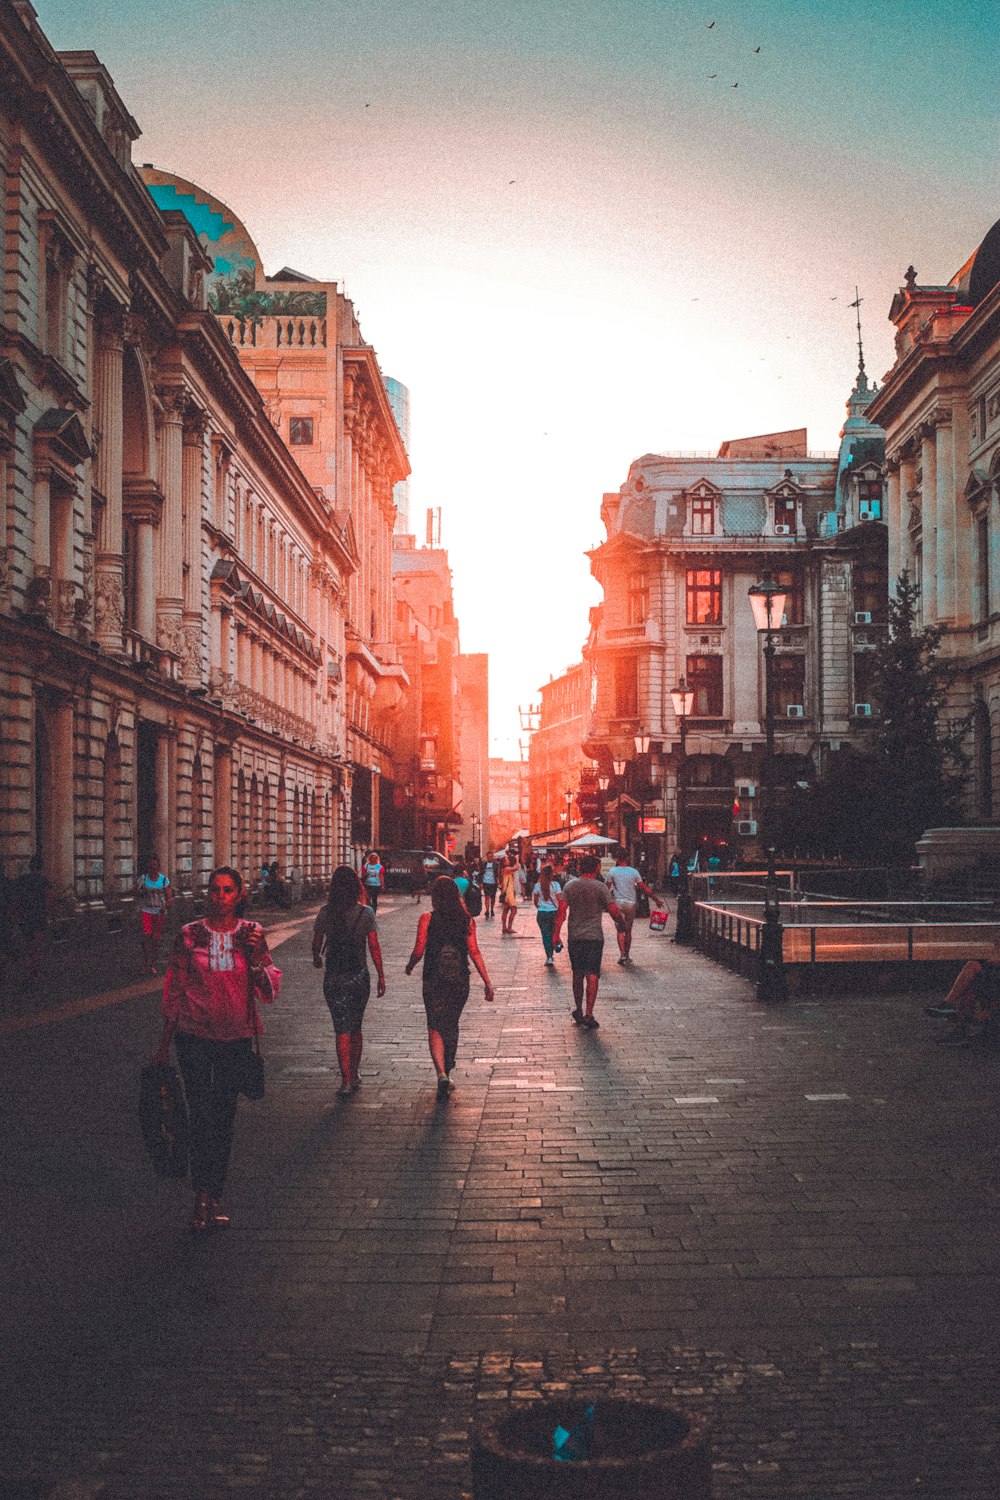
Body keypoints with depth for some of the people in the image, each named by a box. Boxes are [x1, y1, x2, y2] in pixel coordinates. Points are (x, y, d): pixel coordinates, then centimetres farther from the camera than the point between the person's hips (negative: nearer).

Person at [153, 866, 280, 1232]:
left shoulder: (252, 934, 1)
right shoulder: (190, 935, -1)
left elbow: (270, 992, -1)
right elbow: (174, 992, 5)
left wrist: (255, 956, -18)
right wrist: (163, 1046, 8)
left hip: (236, 1038, 2)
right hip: (194, 1036, -2)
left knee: (224, 1118, 9)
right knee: (202, 1115, -12)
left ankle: (214, 1197, 20)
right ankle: (203, 1195, -9)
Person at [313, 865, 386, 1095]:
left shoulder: (325, 913, -5)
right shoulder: (365, 913, -7)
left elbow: (316, 944, 6)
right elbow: (374, 947, -7)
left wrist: (316, 959, 28)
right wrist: (381, 977, 1)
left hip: (334, 978, -1)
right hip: (359, 977, 1)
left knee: (342, 1030, 0)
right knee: (356, 1028, 17)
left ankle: (346, 1080, -8)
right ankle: (354, 1075, 28)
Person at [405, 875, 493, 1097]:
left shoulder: (427, 919, -8)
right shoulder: (466, 920, -1)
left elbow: (418, 951, -7)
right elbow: (474, 952, -4)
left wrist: (410, 966, 14)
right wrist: (487, 982, -1)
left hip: (434, 981, -3)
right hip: (460, 980, 3)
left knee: (435, 1028, 0)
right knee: (452, 1026, 19)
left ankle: (442, 1074, -20)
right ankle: (447, 1073, 31)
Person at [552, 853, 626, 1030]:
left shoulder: (569, 886, 3)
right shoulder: (600, 887, -5)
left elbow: (562, 910, -6)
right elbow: (614, 911, -8)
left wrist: (556, 933, -5)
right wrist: (620, 923, 11)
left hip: (575, 937, 3)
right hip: (594, 936, -3)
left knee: (577, 974, 15)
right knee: (592, 975, -3)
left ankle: (578, 1011, 24)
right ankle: (589, 1014, -11)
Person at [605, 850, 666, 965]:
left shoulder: (613, 872, -2)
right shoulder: (634, 872, -1)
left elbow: (606, 888, 0)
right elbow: (644, 888, 2)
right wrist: (656, 900, 9)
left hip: (618, 903, -1)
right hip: (631, 903, 1)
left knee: (620, 930, 3)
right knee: (628, 931, 10)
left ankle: (622, 954, -12)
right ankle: (627, 956, 14)